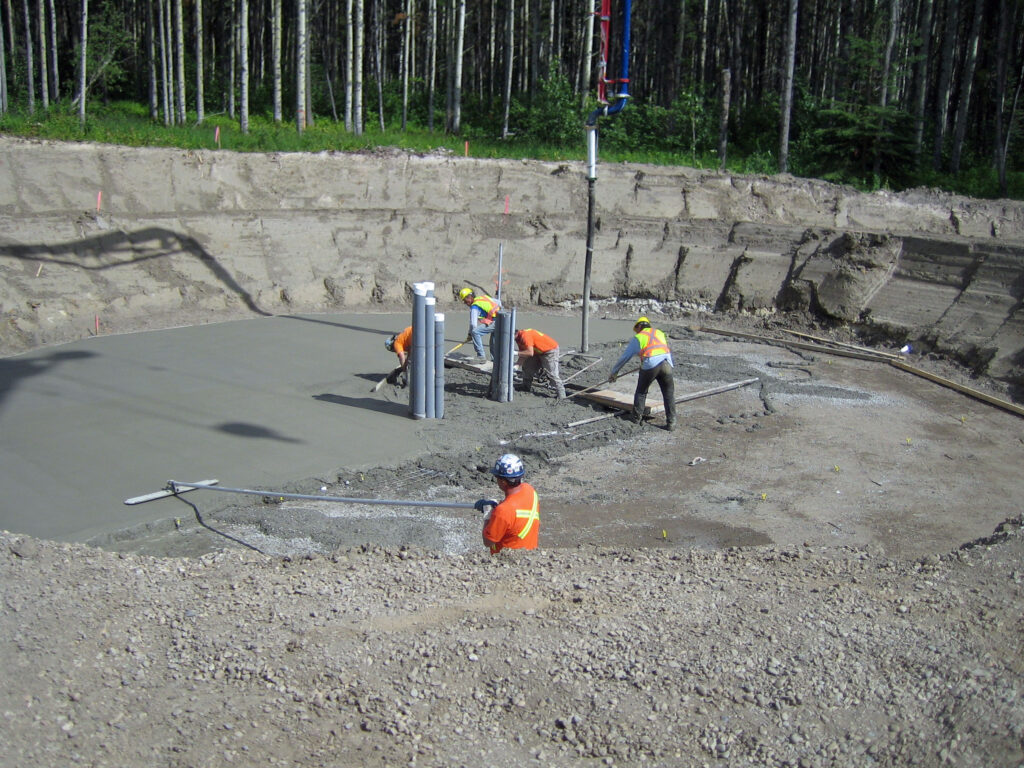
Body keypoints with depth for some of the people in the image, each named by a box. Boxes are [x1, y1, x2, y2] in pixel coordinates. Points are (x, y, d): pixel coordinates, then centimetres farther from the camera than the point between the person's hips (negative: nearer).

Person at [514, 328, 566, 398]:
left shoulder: (525, 335, -27)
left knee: (552, 374, -17)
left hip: (550, 351, -10)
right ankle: (525, 389, 25)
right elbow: (523, 354, 2)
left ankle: (562, 395, -16)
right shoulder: (519, 338, 3)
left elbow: (530, 353, -34)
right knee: (527, 367, 13)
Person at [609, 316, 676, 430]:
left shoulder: (637, 338, 16)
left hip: (650, 365, -2)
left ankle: (637, 417, 28)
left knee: (641, 391, 19)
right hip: (666, 364, 2)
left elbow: (624, 357, 21)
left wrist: (614, 372, 32)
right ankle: (671, 423, 6)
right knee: (669, 394, 12)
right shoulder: (660, 333, 26)